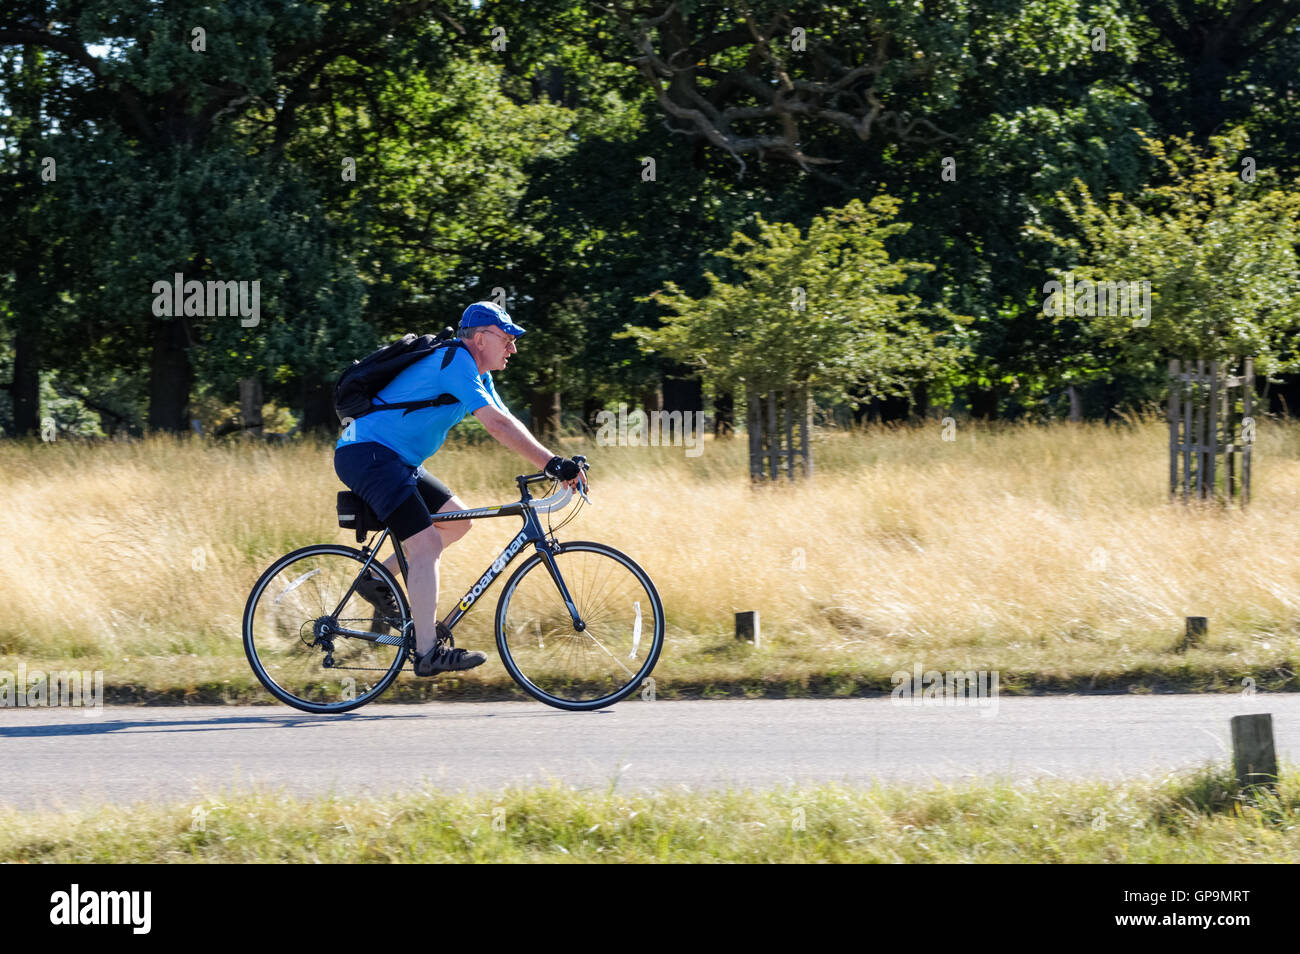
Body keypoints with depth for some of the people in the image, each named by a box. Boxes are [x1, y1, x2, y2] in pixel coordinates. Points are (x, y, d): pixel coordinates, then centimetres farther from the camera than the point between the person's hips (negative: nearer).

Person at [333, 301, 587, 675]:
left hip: (396, 461, 11)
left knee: (456, 520, 12)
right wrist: (553, 464, -29)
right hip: (367, 454, -11)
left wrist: (555, 465, -1)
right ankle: (429, 653, -21)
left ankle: (378, 578, 14)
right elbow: (497, 424, -26)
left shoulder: (477, 374, 15)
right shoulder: (455, 362, -17)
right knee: (427, 542, -18)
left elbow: (508, 425, 12)